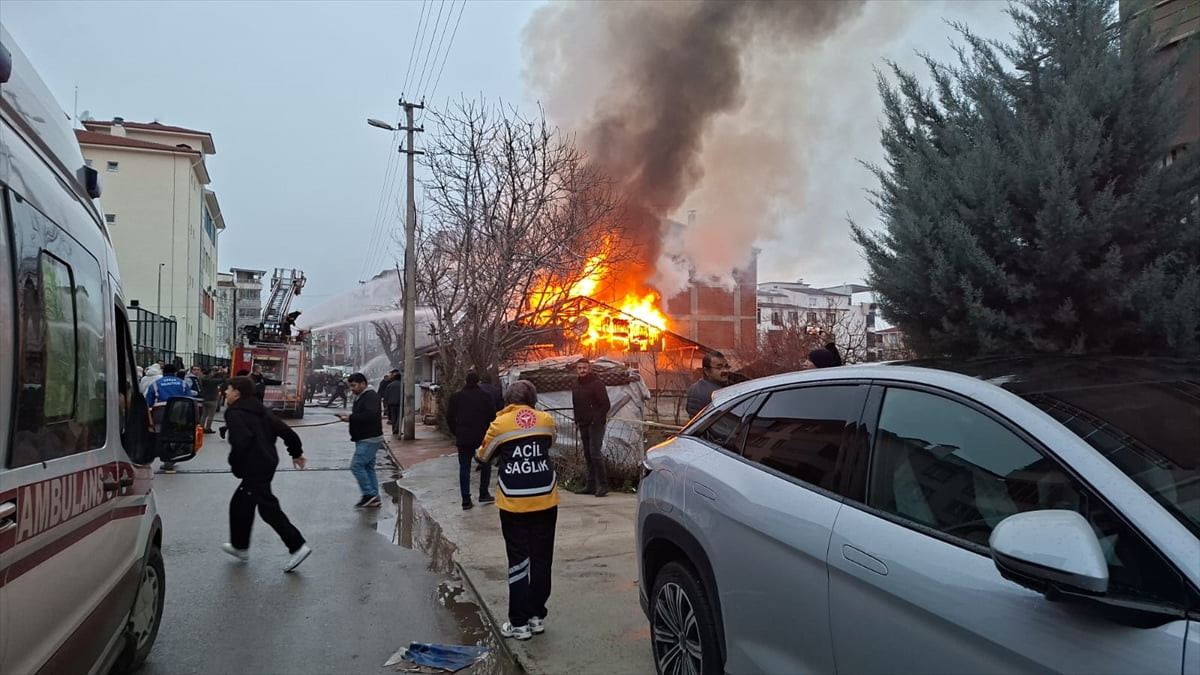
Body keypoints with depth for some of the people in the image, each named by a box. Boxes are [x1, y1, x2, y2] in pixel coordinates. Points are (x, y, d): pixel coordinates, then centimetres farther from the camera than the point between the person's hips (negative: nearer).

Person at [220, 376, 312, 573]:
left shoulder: (235, 413, -12)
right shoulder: (259, 409, 14)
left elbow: (242, 440, -28)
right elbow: (284, 430, 12)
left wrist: (234, 463, -12)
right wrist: (296, 452, 21)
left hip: (254, 467, -10)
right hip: (267, 462, 10)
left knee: (269, 508, -7)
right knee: (240, 503, 23)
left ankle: (297, 546, -10)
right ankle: (240, 546, 35)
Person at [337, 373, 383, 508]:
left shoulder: (371, 396, -14)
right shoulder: (359, 397, 18)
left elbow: (370, 415, -28)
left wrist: (351, 418, -22)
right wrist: (348, 417, 4)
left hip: (370, 440, -10)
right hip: (364, 439, 10)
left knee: (356, 465, -12)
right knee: (368, 467, 11)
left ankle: (369, 494, -6)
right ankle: (374, 498, 15)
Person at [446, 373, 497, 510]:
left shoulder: (455, 396, 4)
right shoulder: (485, 396, -4)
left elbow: (449, 417, 4)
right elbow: (492, 416, -4)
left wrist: (456, 432, 14)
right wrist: (488, 431, 10)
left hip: (462, 438, 2)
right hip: (481, 437, -2)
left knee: (464, 468, 5)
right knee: (485, 463, 16)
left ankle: (466, 500, 2)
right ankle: (483, 495, 14)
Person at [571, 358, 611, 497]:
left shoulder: (596, 384, -10)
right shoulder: (576, 386, 13)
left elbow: (606, 404, -13)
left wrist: (596, 420, -15)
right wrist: (577, 421, 9)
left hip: (596, 424, -8)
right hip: (583, 425, 8)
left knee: (595, 453, -12)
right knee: (588, 455, 9)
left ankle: (603, 485, -6)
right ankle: (591, 485, 15)